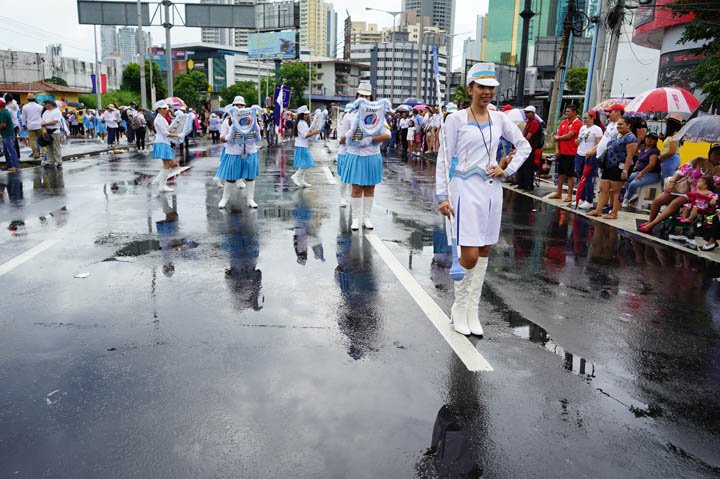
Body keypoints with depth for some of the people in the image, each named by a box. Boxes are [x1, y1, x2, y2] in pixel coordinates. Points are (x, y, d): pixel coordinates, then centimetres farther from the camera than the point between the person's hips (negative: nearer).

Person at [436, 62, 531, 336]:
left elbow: (524, 146, 19)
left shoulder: (499, 119, 8)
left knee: (484, 252, 9)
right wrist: (442, 196, -11)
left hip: (492, 189, 5)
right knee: (469, 256, -9)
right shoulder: (456, 119, -4)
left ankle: (472, 311, 21)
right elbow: (444, 159, -5)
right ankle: (459, 308, 15)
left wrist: (508, 171, 5)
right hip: (466, 190, -5)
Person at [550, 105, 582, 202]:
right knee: (561, 173, 12)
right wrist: (557, 149, -3)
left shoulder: (577, 123, -9)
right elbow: (557, 136, 8)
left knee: (570, 175, 0)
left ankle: (569, 195, 6)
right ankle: (558, 193, 20)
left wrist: (558, 137, -2)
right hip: (561, 152, 7)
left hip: (571, 153, -7)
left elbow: (569, 136, -18)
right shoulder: (563, 122, 11)